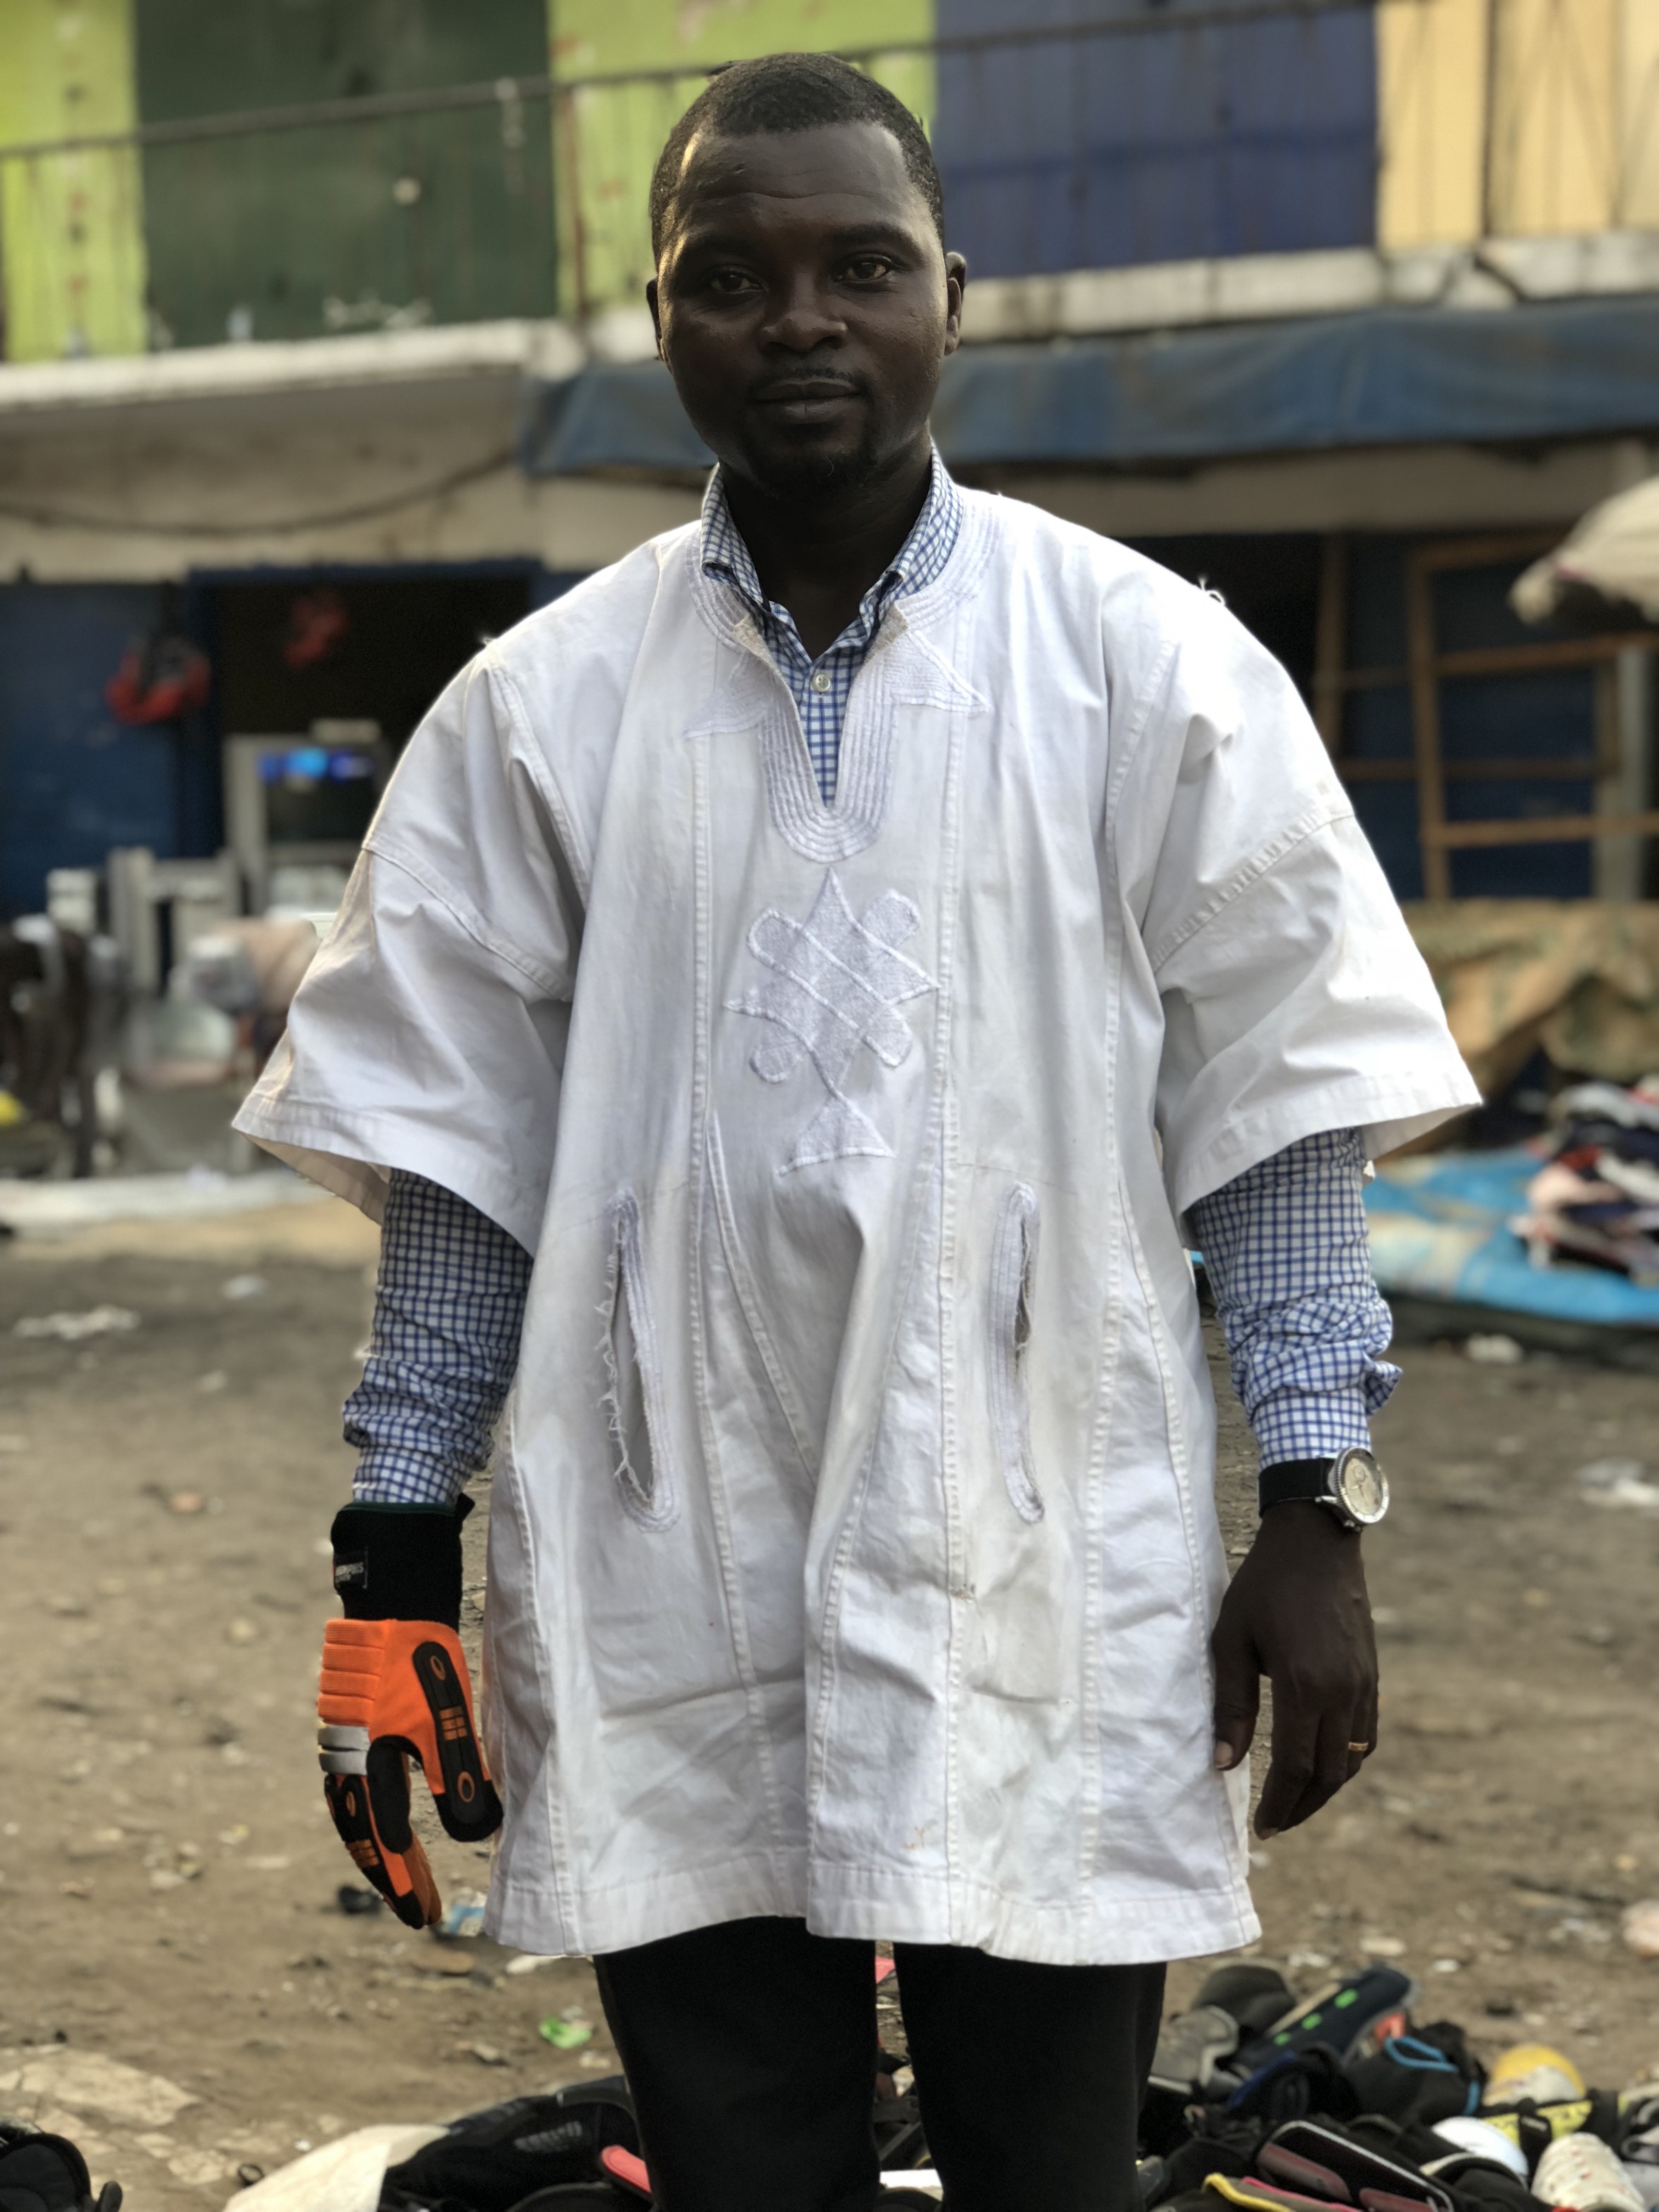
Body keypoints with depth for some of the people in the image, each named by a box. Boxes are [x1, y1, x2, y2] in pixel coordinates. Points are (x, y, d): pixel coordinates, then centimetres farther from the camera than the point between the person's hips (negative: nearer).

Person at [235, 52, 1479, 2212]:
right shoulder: (543, 705, 4)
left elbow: (1275, 1111, 2)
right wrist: (395, 1573, 4)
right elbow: (455, 1160, 6)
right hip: (666, 1631, 1)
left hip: (1047, 1615, -1)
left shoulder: (1144, 660, 1)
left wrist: (1316, 1516, -3)